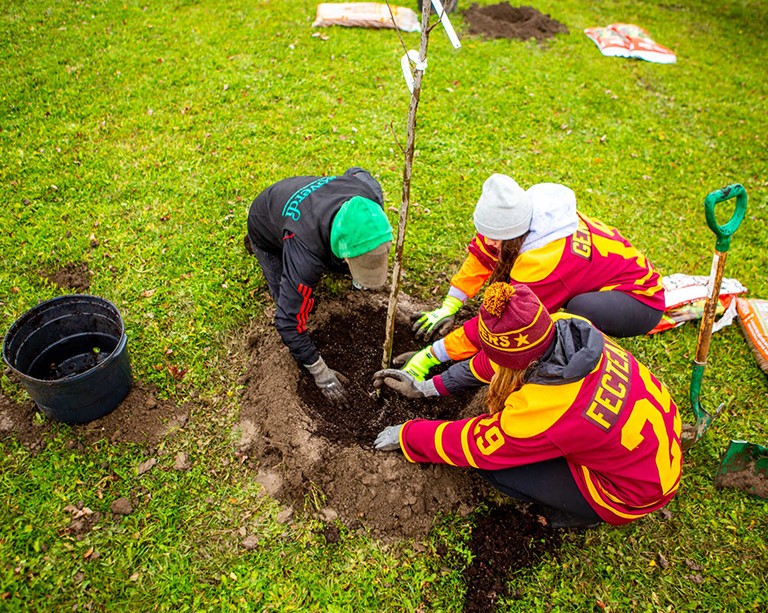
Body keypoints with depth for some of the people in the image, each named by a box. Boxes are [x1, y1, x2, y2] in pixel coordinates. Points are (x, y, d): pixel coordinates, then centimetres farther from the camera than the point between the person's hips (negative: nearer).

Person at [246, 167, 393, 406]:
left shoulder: (371, 198, -36)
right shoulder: (306, 251, -50)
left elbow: (357, 172, -8)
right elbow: (288, 321, -41)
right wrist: (321, 373, -33)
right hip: (269, 231, -4)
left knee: (343, 267, 7)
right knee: (294, 300, 1)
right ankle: (255, 242, 18)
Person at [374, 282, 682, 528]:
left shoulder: (538, 411, -37)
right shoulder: (565, 326, -21)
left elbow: (471, 444, -19)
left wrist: (405, 435, -2)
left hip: (639, 490, -6)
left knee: (493, 466, -11)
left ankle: (581, 512, 10)